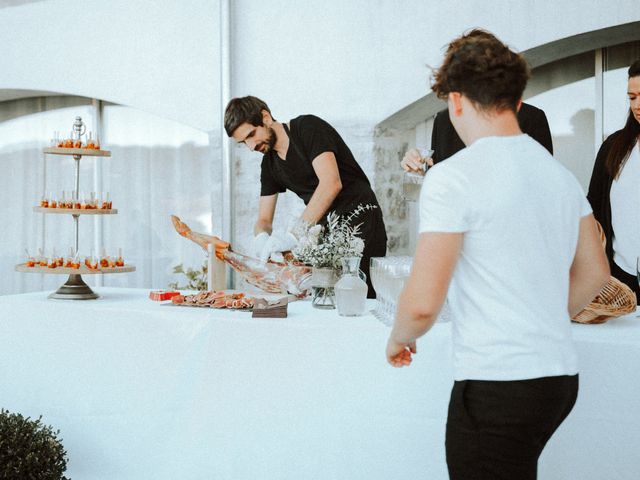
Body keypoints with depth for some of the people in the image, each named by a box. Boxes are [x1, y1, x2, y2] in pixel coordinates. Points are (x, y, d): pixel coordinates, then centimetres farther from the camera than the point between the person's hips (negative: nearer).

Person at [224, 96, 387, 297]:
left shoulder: (308, 128, -11)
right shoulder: (269, 164, 11)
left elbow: (332, 183, -25)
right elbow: (264, 220, 12)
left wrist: (294, 234, -30)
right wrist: (261, 237, -14)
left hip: (360, 223, -7)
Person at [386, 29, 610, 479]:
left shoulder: (453, 177, -14)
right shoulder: (560, 173, 10)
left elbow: (422, 303, -17)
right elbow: (594, 273, 19)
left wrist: (399, 338, 4)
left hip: (496, 383, -8)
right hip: (560, 375, 8)